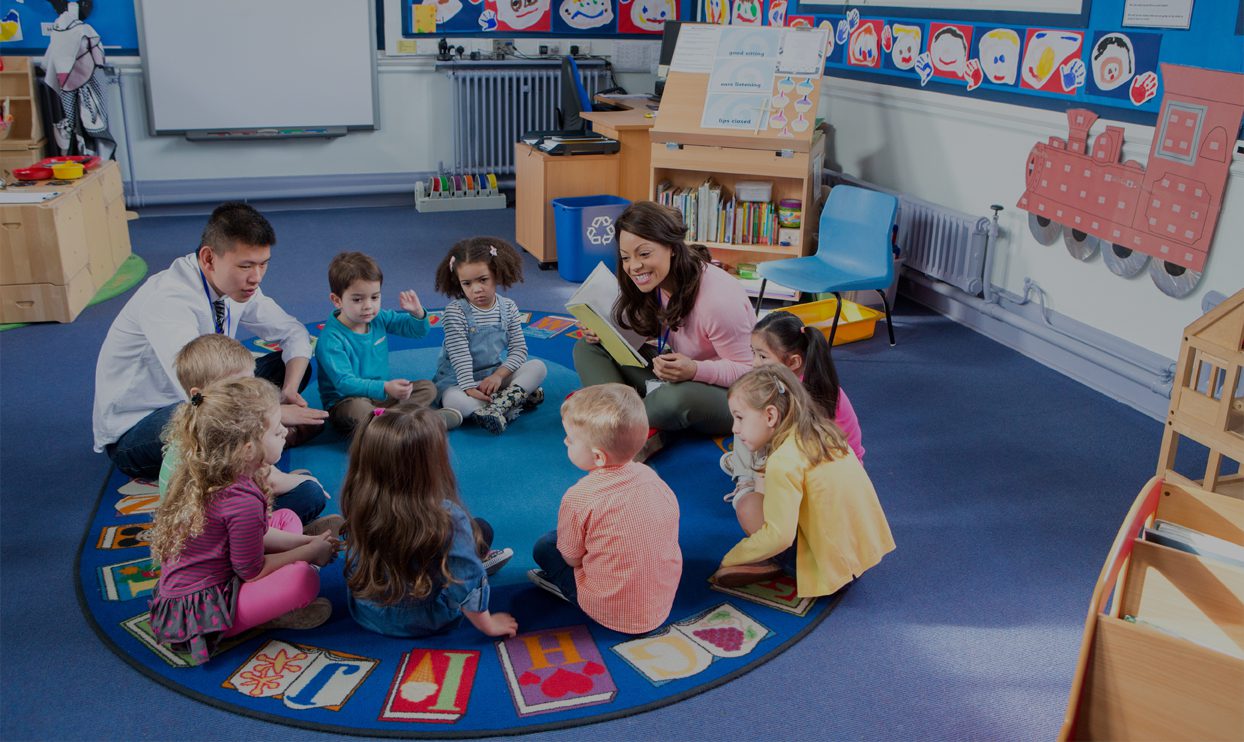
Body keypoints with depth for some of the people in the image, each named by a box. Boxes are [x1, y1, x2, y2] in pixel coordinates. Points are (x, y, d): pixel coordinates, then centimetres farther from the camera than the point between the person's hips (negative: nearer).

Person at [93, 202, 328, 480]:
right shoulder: (168, 300, -30)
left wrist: (289, 391, -14)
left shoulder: (238, 284, -7)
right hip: (131, 434, -8)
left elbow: (294, 332, 4)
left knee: (293, 363, -2)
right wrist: (276, 413, -28)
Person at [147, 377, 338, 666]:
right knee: (304, 577, -30)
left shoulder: (204, 475, 0)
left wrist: (306, 542, 7)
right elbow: (252, 570, -16)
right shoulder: (243, 501, -29)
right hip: (199, 612, -10)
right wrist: (309, 552, -4)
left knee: (287, 518, 15)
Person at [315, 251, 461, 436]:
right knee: (357, 410, -39)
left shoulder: (379, 318, 1)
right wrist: (385, 387, -43)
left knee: (428, 388, -4)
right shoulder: (331, 339, -21)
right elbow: (344, 383, -29)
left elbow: (417, 330, 11)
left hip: (380, 394, 7)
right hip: (344, 403, -7)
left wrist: (417, 312, -13)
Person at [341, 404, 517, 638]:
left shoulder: (360, 503, -21)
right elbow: (467, 585, -23)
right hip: (423, 624, -3)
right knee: (481, 529, 12)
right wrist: (489, 625, -6)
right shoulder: (447, 518, -33)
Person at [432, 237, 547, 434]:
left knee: (538, 367, -17)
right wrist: (469, 388, -27)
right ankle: (516, 399, -34)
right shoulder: (455, 311, -12)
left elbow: (519, 349, -3)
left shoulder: (508, 308, -1)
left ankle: (495, 406, -34)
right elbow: (460, 355, -17)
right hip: (459, 378, -4)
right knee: (453, 401, -37)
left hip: (497, 375, 4)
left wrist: (499, 375, -19)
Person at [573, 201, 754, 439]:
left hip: (728, 394, -7)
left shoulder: (718, 298, -28)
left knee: (674, 398, -42)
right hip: (677, 376, 7)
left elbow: (749, 371, -23)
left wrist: (694, 370, -39)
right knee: (588, 348, -4)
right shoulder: (653, 285, -5)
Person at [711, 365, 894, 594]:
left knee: (747, 505, -11)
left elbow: (779, 536, -23)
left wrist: (730, 559, -10)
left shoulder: (783, 461, -21)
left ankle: (769, 564, 6)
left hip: (832, 564, -9)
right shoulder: (820, 433, 4)